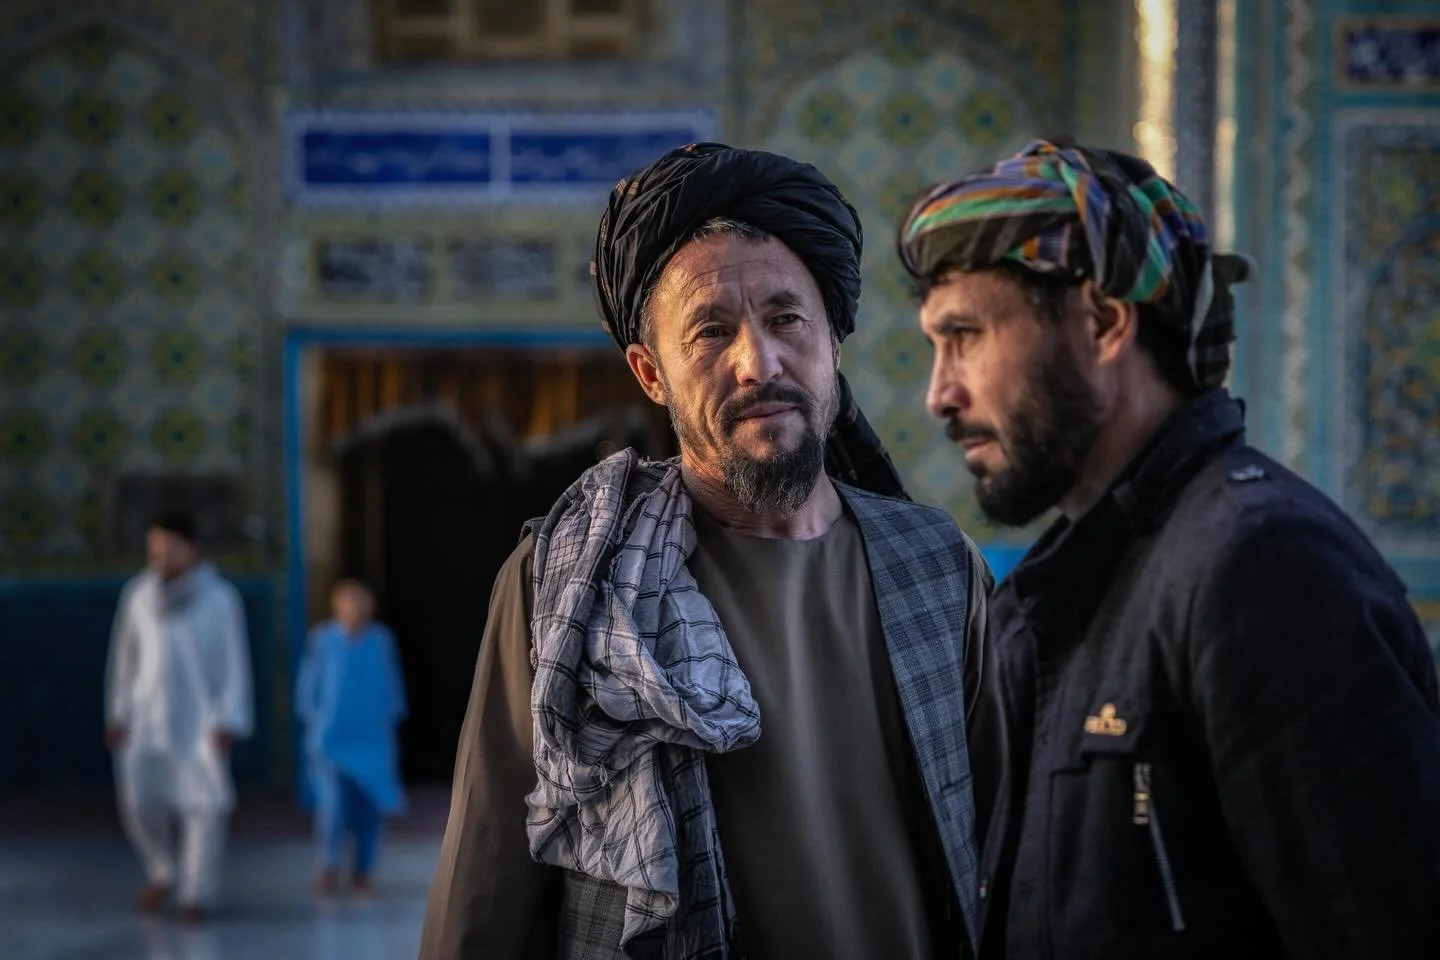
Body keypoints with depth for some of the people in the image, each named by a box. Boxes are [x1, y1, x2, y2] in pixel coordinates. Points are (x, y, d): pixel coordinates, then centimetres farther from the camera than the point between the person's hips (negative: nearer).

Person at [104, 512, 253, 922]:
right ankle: (161, 871, 24)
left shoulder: (220, 599, -4)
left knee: (204, 804, -6)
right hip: (147, 717, 3)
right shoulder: (138, 594, 5)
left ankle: (196, 894, 2)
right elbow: (125, 657, 12)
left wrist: (229, 721, -8)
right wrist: (118, 714, 11)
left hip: (200, 717, -3)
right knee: (140, 802, -2)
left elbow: (235, 664, -3)